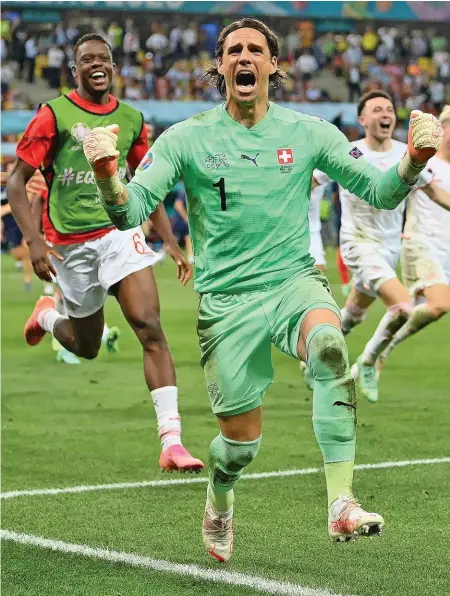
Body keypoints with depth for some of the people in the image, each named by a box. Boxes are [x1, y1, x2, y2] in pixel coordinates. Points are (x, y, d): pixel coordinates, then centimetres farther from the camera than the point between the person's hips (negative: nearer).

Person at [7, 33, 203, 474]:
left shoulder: (131, 119, 8)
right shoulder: (54, 114, -5)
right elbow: (16, 180, -4)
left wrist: (171, 243, 13)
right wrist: (34, 241, -15)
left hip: (120, 232, 2)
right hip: (70, 243, -2)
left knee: (150, 327, -17)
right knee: (86, 347, 11)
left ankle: (171, 442, -21)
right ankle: (48, 316, 49)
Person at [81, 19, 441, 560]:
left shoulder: (308, 133, 3)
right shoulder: (186, 139, -1)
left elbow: (378, 192, 6)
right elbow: (130, 211, -8)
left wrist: (414, 159, -15)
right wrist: (106, 174, -30)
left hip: (295, 282, 0)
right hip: (227, 301, 0)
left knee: (329, 345, -34)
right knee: (241, 439, 2)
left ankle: (341, 506, -36)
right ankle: (218, 505, 40)